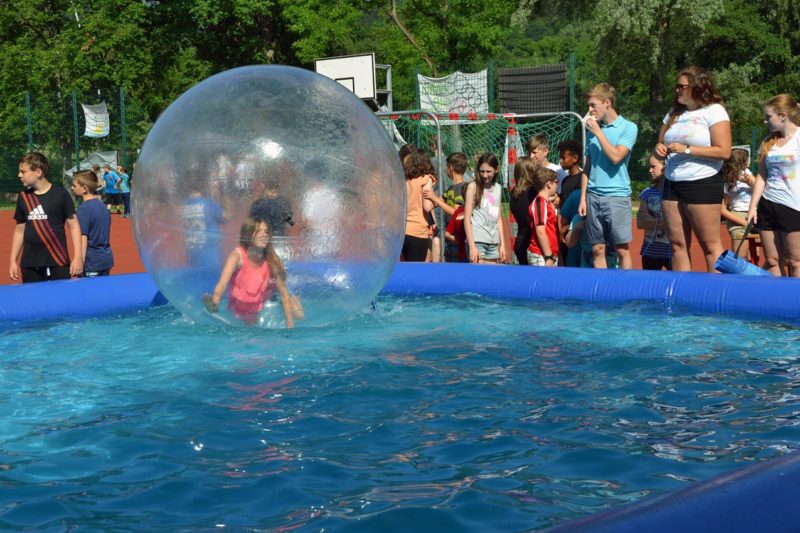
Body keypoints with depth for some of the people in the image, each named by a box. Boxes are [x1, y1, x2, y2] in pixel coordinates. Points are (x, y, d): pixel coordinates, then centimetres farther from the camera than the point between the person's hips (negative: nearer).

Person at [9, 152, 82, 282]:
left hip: (58, 263, -4)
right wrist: (13, 260, 10)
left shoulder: (60, 194, -5)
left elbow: (73, 226, -2)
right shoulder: (23, 197, 8)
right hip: (29, 264, 4)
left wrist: (77, 257, -9)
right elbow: (19, 230, 15)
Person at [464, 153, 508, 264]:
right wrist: (472, 246, -13)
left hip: (493, 242, 5)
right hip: (477, 240, -5)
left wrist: (502, 244, 11)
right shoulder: (473, 186, -1)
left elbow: (498, 218, 16)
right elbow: (467, 218, -5)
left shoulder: (498, 188, 14)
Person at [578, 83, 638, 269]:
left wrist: (598, 132, -11)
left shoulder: (628, 128, -2)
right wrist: (583, 198, 10)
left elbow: (616, 157, -16)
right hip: (593, 196, 5)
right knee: (597, 250, 5)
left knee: (622, 250, -1)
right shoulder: (592, 129, 13)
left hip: (617, 196, -5)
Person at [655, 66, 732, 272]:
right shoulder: (674, 112, 15)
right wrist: (660, 148, 0)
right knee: (677, 244, 6)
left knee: (710, 244, -4)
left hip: (702, 184, -7)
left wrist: (687, 149, -17)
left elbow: (724, 151, -14)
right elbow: (661, 141, 25)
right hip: (672, 184, 7)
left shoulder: (714, 111, -6)